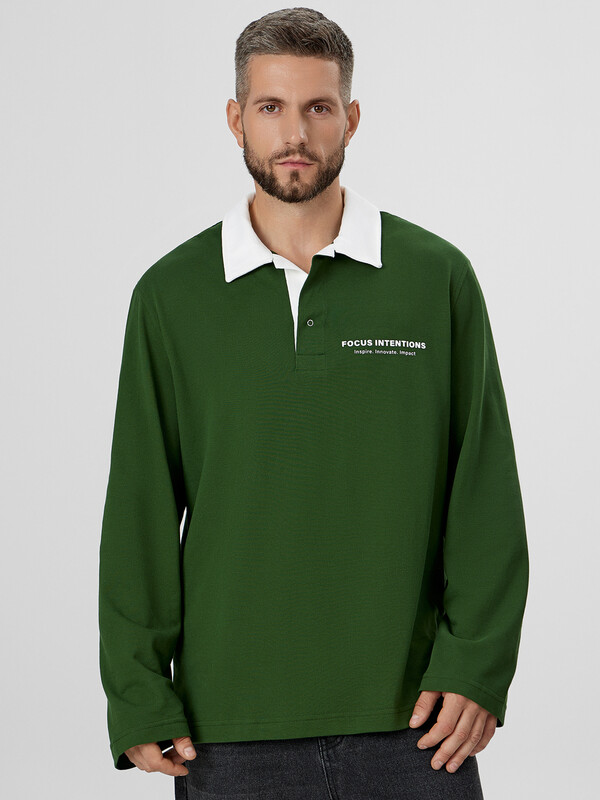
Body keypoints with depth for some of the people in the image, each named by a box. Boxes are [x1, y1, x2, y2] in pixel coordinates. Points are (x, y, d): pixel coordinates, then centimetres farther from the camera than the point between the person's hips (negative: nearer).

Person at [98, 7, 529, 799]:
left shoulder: (437, 277, 1)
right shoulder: (171, 295, 3)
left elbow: (487, 494, 1)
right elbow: (140, 511, 3)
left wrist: (478, 666, -6)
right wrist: (139, 700, -1)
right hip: (230, 730, 1)